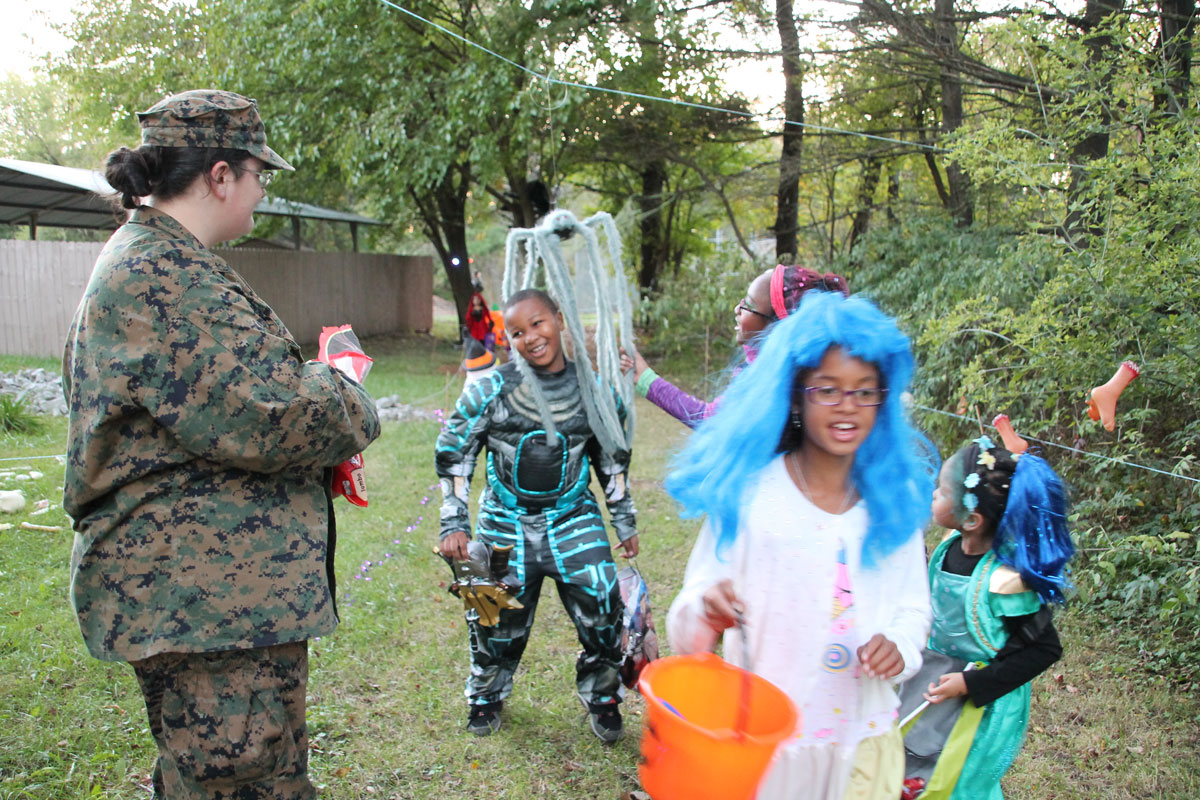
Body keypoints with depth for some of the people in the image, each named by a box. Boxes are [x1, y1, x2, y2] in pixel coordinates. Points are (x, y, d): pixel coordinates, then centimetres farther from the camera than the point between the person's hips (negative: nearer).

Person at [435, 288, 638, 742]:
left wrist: (624, 520, 13)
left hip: (574, 521, 1)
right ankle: (487, 694, 37)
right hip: (506, 523, -1)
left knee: (603, 611, -5)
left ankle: (602, 697, 23)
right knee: (499, 619, 7)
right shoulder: (491, 388, -10)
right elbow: (453, 454, -2)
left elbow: (612, 458, 9)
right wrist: (454, 524, -7)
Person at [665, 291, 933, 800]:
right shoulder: (748, 493, -14)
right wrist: (706, 611, -35)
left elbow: (912, 607, 8)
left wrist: (900, 645, -13)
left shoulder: (895, 500, -4)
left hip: (864, 742, 3)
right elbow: (689, 631, -13)